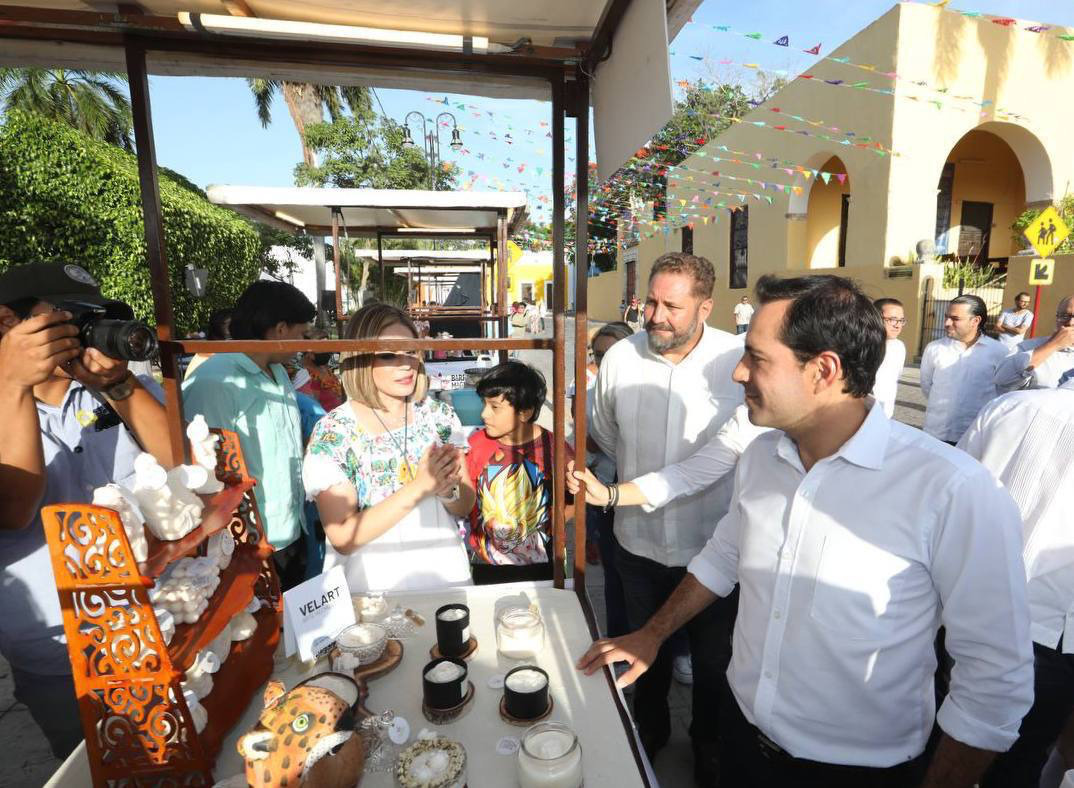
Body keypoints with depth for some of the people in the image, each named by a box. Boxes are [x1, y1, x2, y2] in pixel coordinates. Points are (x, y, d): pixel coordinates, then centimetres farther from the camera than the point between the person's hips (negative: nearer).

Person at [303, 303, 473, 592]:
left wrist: (449, 487, -16)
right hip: (372, 587, -2)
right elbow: (342, 538, -13)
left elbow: (465, 507, 5)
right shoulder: (331, 433, -10)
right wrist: (419, 487, -22)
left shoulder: (439, 415, -1)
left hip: (445, 575, 2)